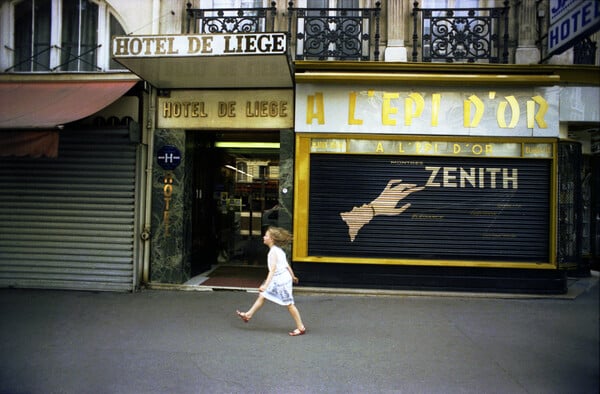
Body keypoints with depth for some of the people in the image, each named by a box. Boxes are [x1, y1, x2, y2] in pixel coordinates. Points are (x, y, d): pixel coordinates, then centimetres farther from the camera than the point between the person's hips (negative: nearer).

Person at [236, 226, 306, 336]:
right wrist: (292, 276, 27)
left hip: (281, 280, -10)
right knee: (262, 296, 16)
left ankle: (301, 328, 9)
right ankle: (248, 315, 29)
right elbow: (287, 265, 15)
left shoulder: (273, 252, -21)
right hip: (277, 279, 10)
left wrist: (266, 285, -33)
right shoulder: (278, 250, 7)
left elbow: (272, 270, -28)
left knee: (289, 304, 0)